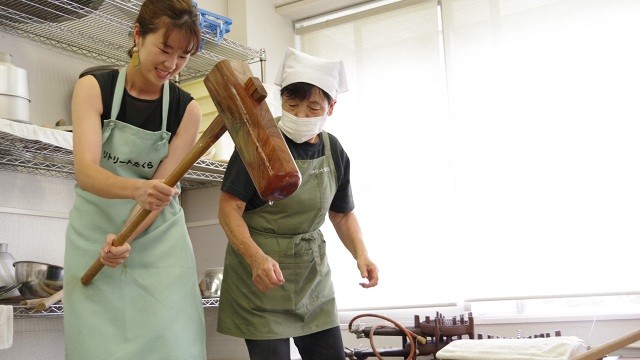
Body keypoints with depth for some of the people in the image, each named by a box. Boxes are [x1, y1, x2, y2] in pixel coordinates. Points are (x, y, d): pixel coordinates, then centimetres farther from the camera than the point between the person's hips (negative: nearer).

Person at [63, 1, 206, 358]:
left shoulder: (187, 110, -4)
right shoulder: (94, 88, -7)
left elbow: (163, 188, -7)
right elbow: (86, 172, -19)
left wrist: (127, 239, -22)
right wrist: (138, 189, -38)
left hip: (158, 239, 1)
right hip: (94, 235, 0)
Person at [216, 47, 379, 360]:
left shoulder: (334, 152, 3)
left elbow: (342, 214, 14)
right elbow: (229, 209, -16)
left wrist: (360, 254, -3)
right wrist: (256, 258, -32)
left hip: (312, 272, 5)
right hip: (261, 275, -5)